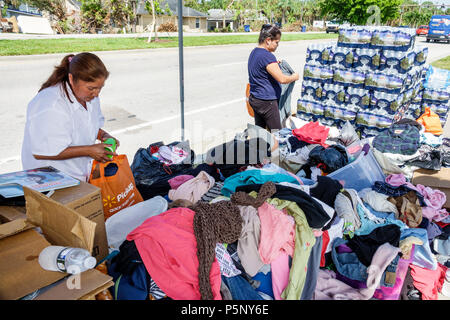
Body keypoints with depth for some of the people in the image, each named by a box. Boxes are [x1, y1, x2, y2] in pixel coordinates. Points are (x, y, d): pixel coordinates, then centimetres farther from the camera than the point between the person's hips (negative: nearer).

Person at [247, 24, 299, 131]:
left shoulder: (254, 52, 11)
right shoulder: (267, 56, -19)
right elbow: (282, 79, -22)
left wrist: (274, 64, 18)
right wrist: (294, 77, -3)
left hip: (254, 99, 10)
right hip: (266, 101, -10)